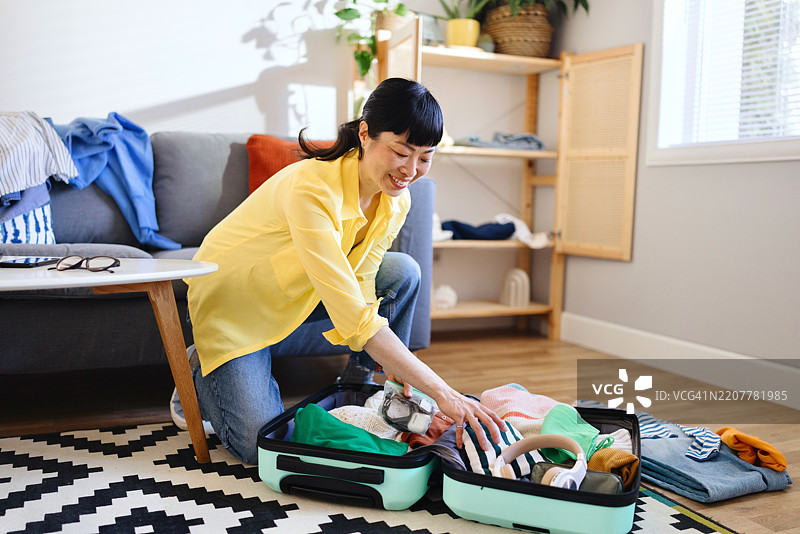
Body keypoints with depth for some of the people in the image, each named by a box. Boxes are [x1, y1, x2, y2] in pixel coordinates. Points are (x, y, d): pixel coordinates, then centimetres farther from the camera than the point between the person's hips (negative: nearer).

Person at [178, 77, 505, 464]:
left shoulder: (396, 202, -11)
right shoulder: (311, 189, -36)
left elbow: (360, 288, -7)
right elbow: (352, 317, -42)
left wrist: (388, 366, -23)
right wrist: (442, 393, -43)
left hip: (296, 302, 7)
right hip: (234, 306, -6)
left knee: (403, 273, -12)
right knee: (260, 445, -18)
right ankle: (202, 375, 13)